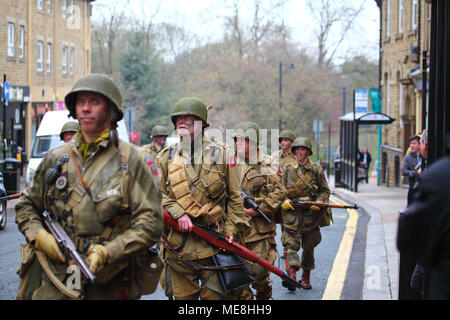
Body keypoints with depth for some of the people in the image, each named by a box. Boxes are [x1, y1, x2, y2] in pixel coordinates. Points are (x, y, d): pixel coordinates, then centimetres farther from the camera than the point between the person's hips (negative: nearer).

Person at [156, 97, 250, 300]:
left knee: (216, 295, -2)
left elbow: (234, 197, 7)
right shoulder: (166, 157, 10)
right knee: (183, 295, 7)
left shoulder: (221, 154, 6)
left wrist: (231, 231, -2)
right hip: (178, 245, 2)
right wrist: (178, 214, -14)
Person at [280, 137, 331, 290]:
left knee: (309, 246, 9)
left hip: (311, 213, 1)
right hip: (292, 213, -1)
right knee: (292, 244, -14)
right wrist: (284, 201, -11)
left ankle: (306, 277, 22)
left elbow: (325, 190, 7)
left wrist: (319, 202, -11)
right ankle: (292, 273, -25)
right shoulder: (288, 169, 5)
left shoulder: (316, 169, 4)